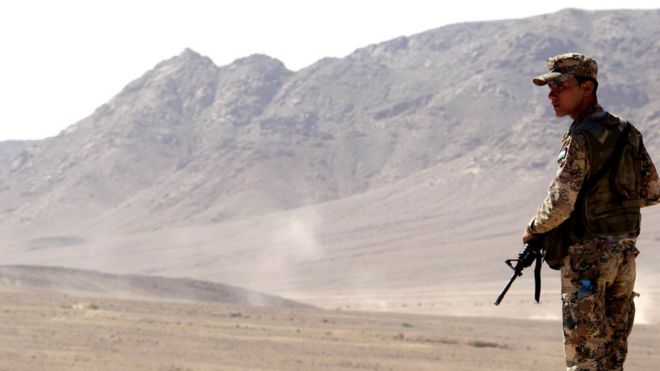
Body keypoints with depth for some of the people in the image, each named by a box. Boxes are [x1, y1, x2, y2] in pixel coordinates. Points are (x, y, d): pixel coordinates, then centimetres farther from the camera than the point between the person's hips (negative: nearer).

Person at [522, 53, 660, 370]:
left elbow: (559, 205, -19)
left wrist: (533, 230, -1)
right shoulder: (627, 132, 10)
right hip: (625, 253, 8)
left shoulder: (581, 139, -15)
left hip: (587, 255, -8)